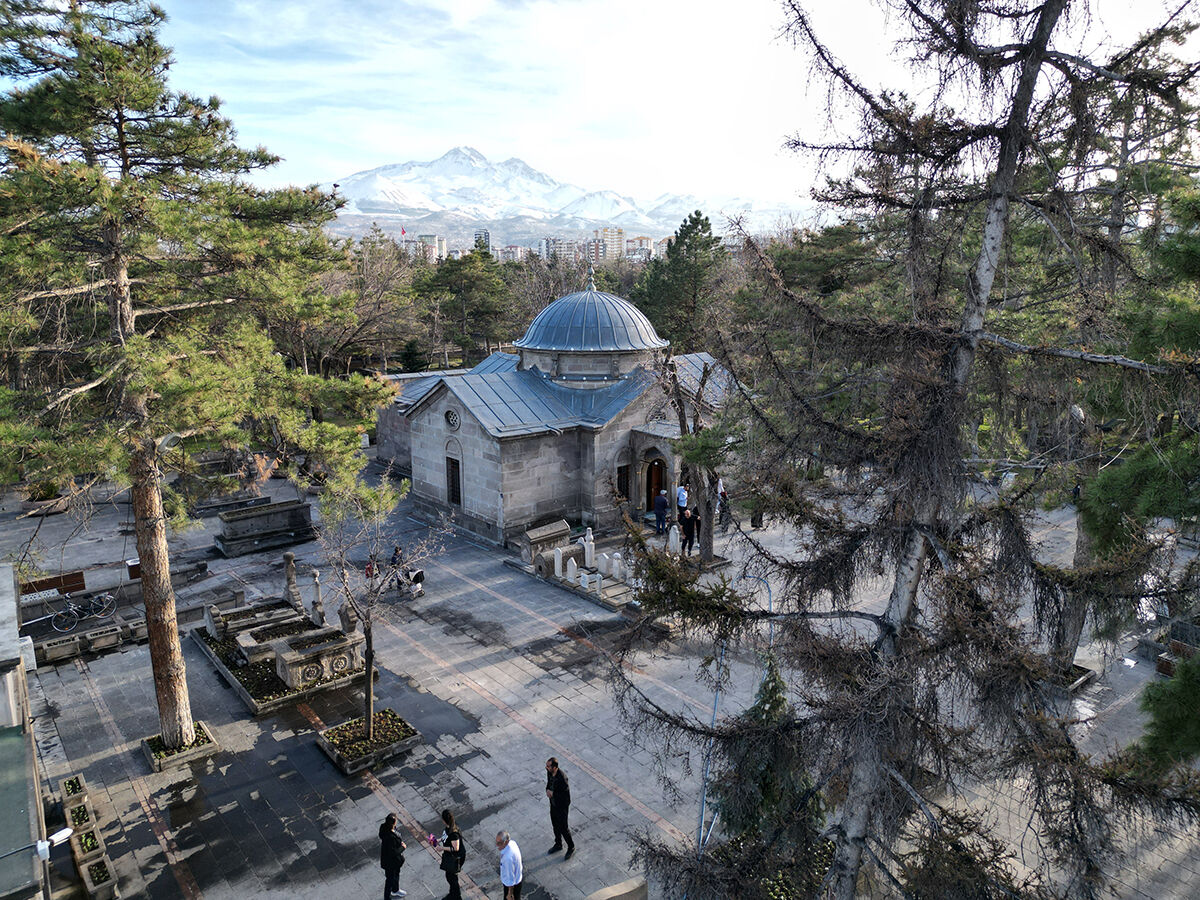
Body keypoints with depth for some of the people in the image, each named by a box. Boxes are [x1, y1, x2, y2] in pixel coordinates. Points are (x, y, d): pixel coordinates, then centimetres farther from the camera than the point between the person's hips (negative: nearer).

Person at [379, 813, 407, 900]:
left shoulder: (384, 827, -17)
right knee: (390, 879, 17)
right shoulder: (390, 837, -42)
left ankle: (395, 890, 57)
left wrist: (400, 843, -4)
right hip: (390, 862, -8)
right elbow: (393, 852, -31)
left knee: (396, 874, 32)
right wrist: (403, 847, -17)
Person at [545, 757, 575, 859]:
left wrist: (552, 793, -24)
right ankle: (558, 844, 46)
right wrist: (547, 790, -15)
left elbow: (565, 794, -27)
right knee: (555, 826, 24)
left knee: (563, 828, 9)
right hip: (553, 804, 7)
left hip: (562, 806, -7)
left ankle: (571, 848, 31)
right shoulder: (549, 772, -11)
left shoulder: (562, 777, -34)